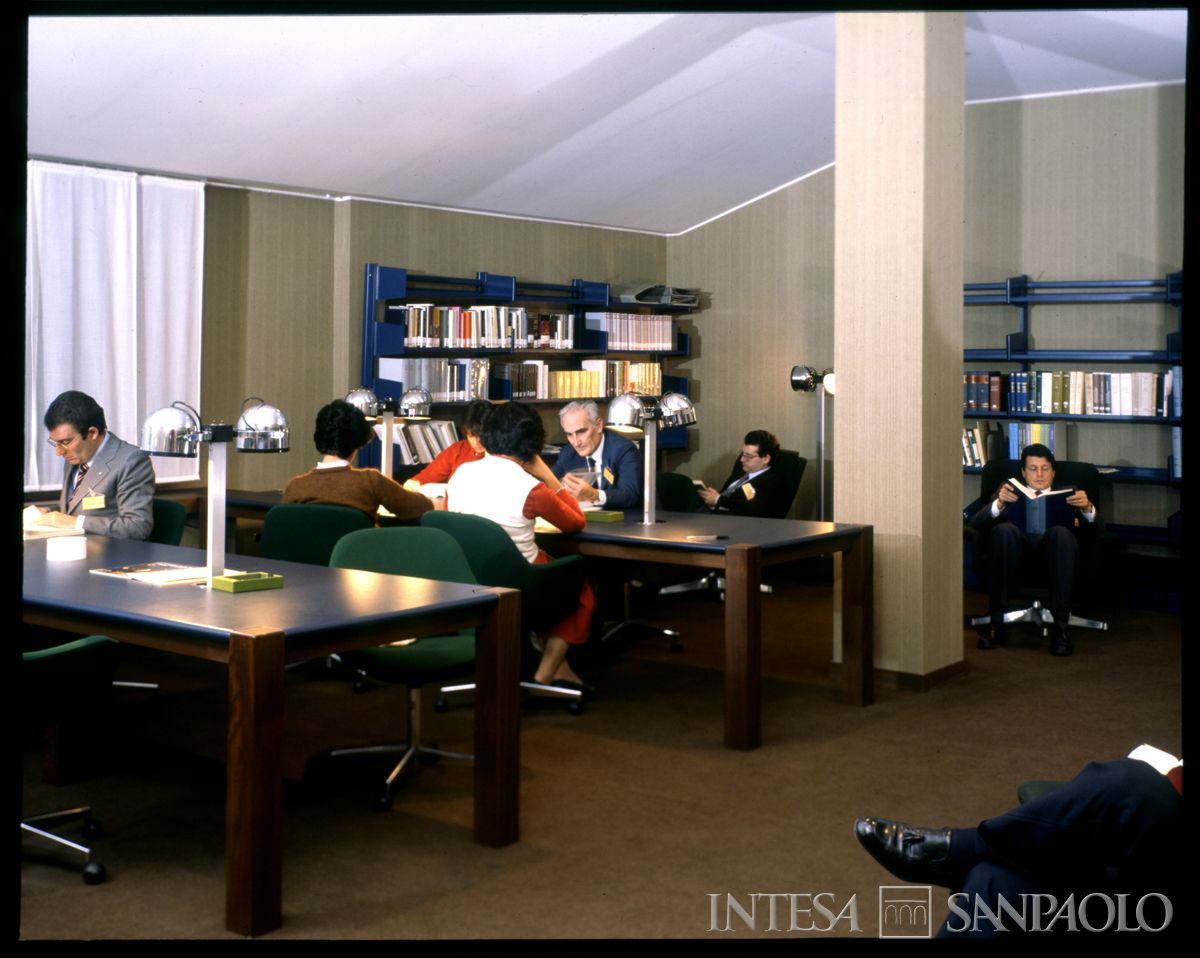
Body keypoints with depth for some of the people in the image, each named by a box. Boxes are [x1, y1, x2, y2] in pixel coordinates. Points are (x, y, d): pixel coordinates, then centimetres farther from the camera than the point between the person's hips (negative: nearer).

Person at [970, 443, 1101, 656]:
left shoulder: (1067, 495, 30)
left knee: (1061, 532, -34)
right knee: (1003, 530, -33)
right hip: (1018, 546, 0)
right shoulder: (1009, 491, 27)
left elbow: (1096, 527, 12)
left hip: (1052, 548, 0)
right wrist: (999, 504, -13)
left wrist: (1088, 508, -12)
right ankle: (996, 624, -28)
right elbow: (976, 523, 8)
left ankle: (1060, 627, -34)